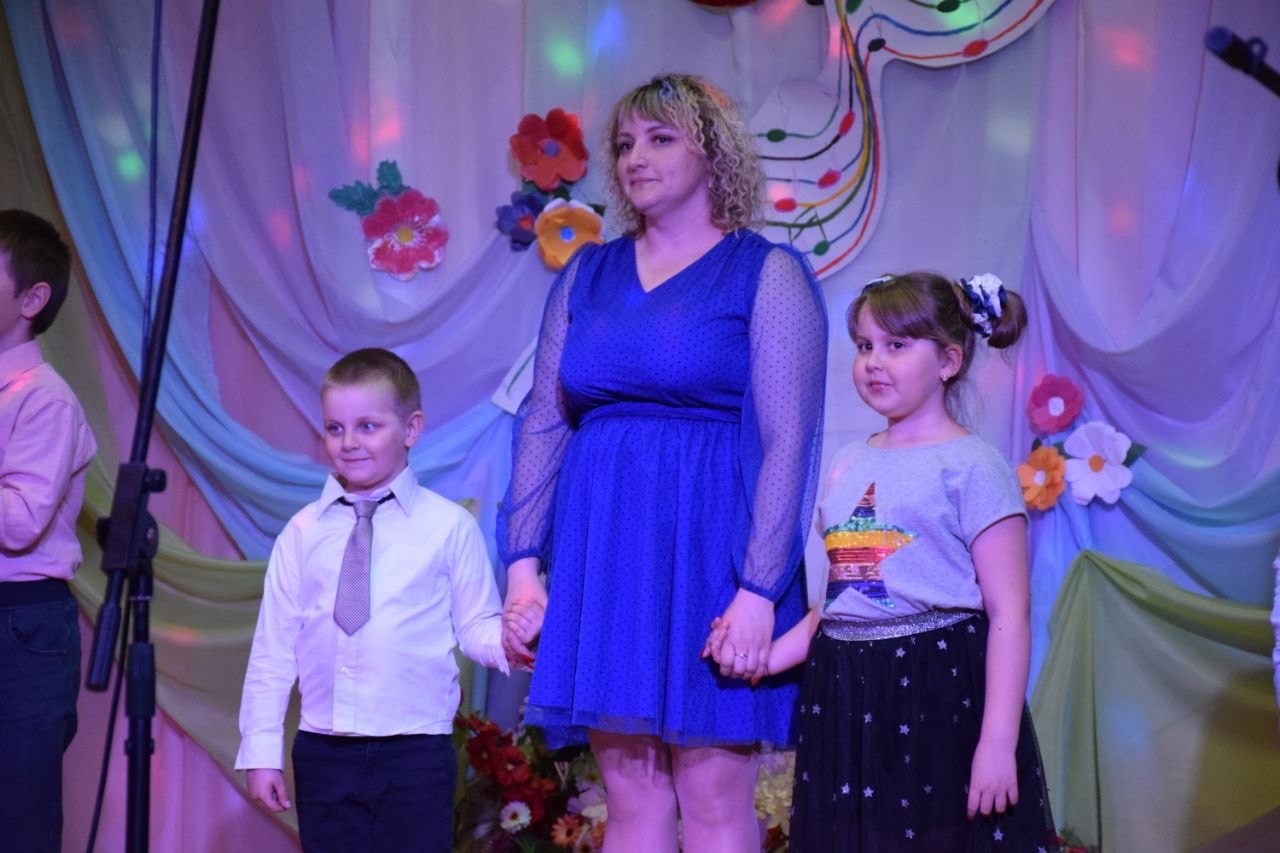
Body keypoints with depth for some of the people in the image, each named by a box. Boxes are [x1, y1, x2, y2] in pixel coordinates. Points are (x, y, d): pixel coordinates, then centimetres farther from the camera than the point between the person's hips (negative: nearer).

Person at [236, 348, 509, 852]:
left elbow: (475, 627, 2)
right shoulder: (303, 532, 6)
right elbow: (273, 647, 7)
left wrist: (508, 640, -21)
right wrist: (261, 751, 4)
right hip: (324, 753, 3)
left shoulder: (449, 526, -1)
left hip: (414, 753, -3)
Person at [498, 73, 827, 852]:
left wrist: (760, 590, -16)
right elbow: (542, 424, 11)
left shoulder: (767, 274, -2)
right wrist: (523, 564, 2)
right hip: (602, 556, 4)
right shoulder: (587, 275, 13)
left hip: (706, 554, -4)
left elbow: (789, 440, -9)